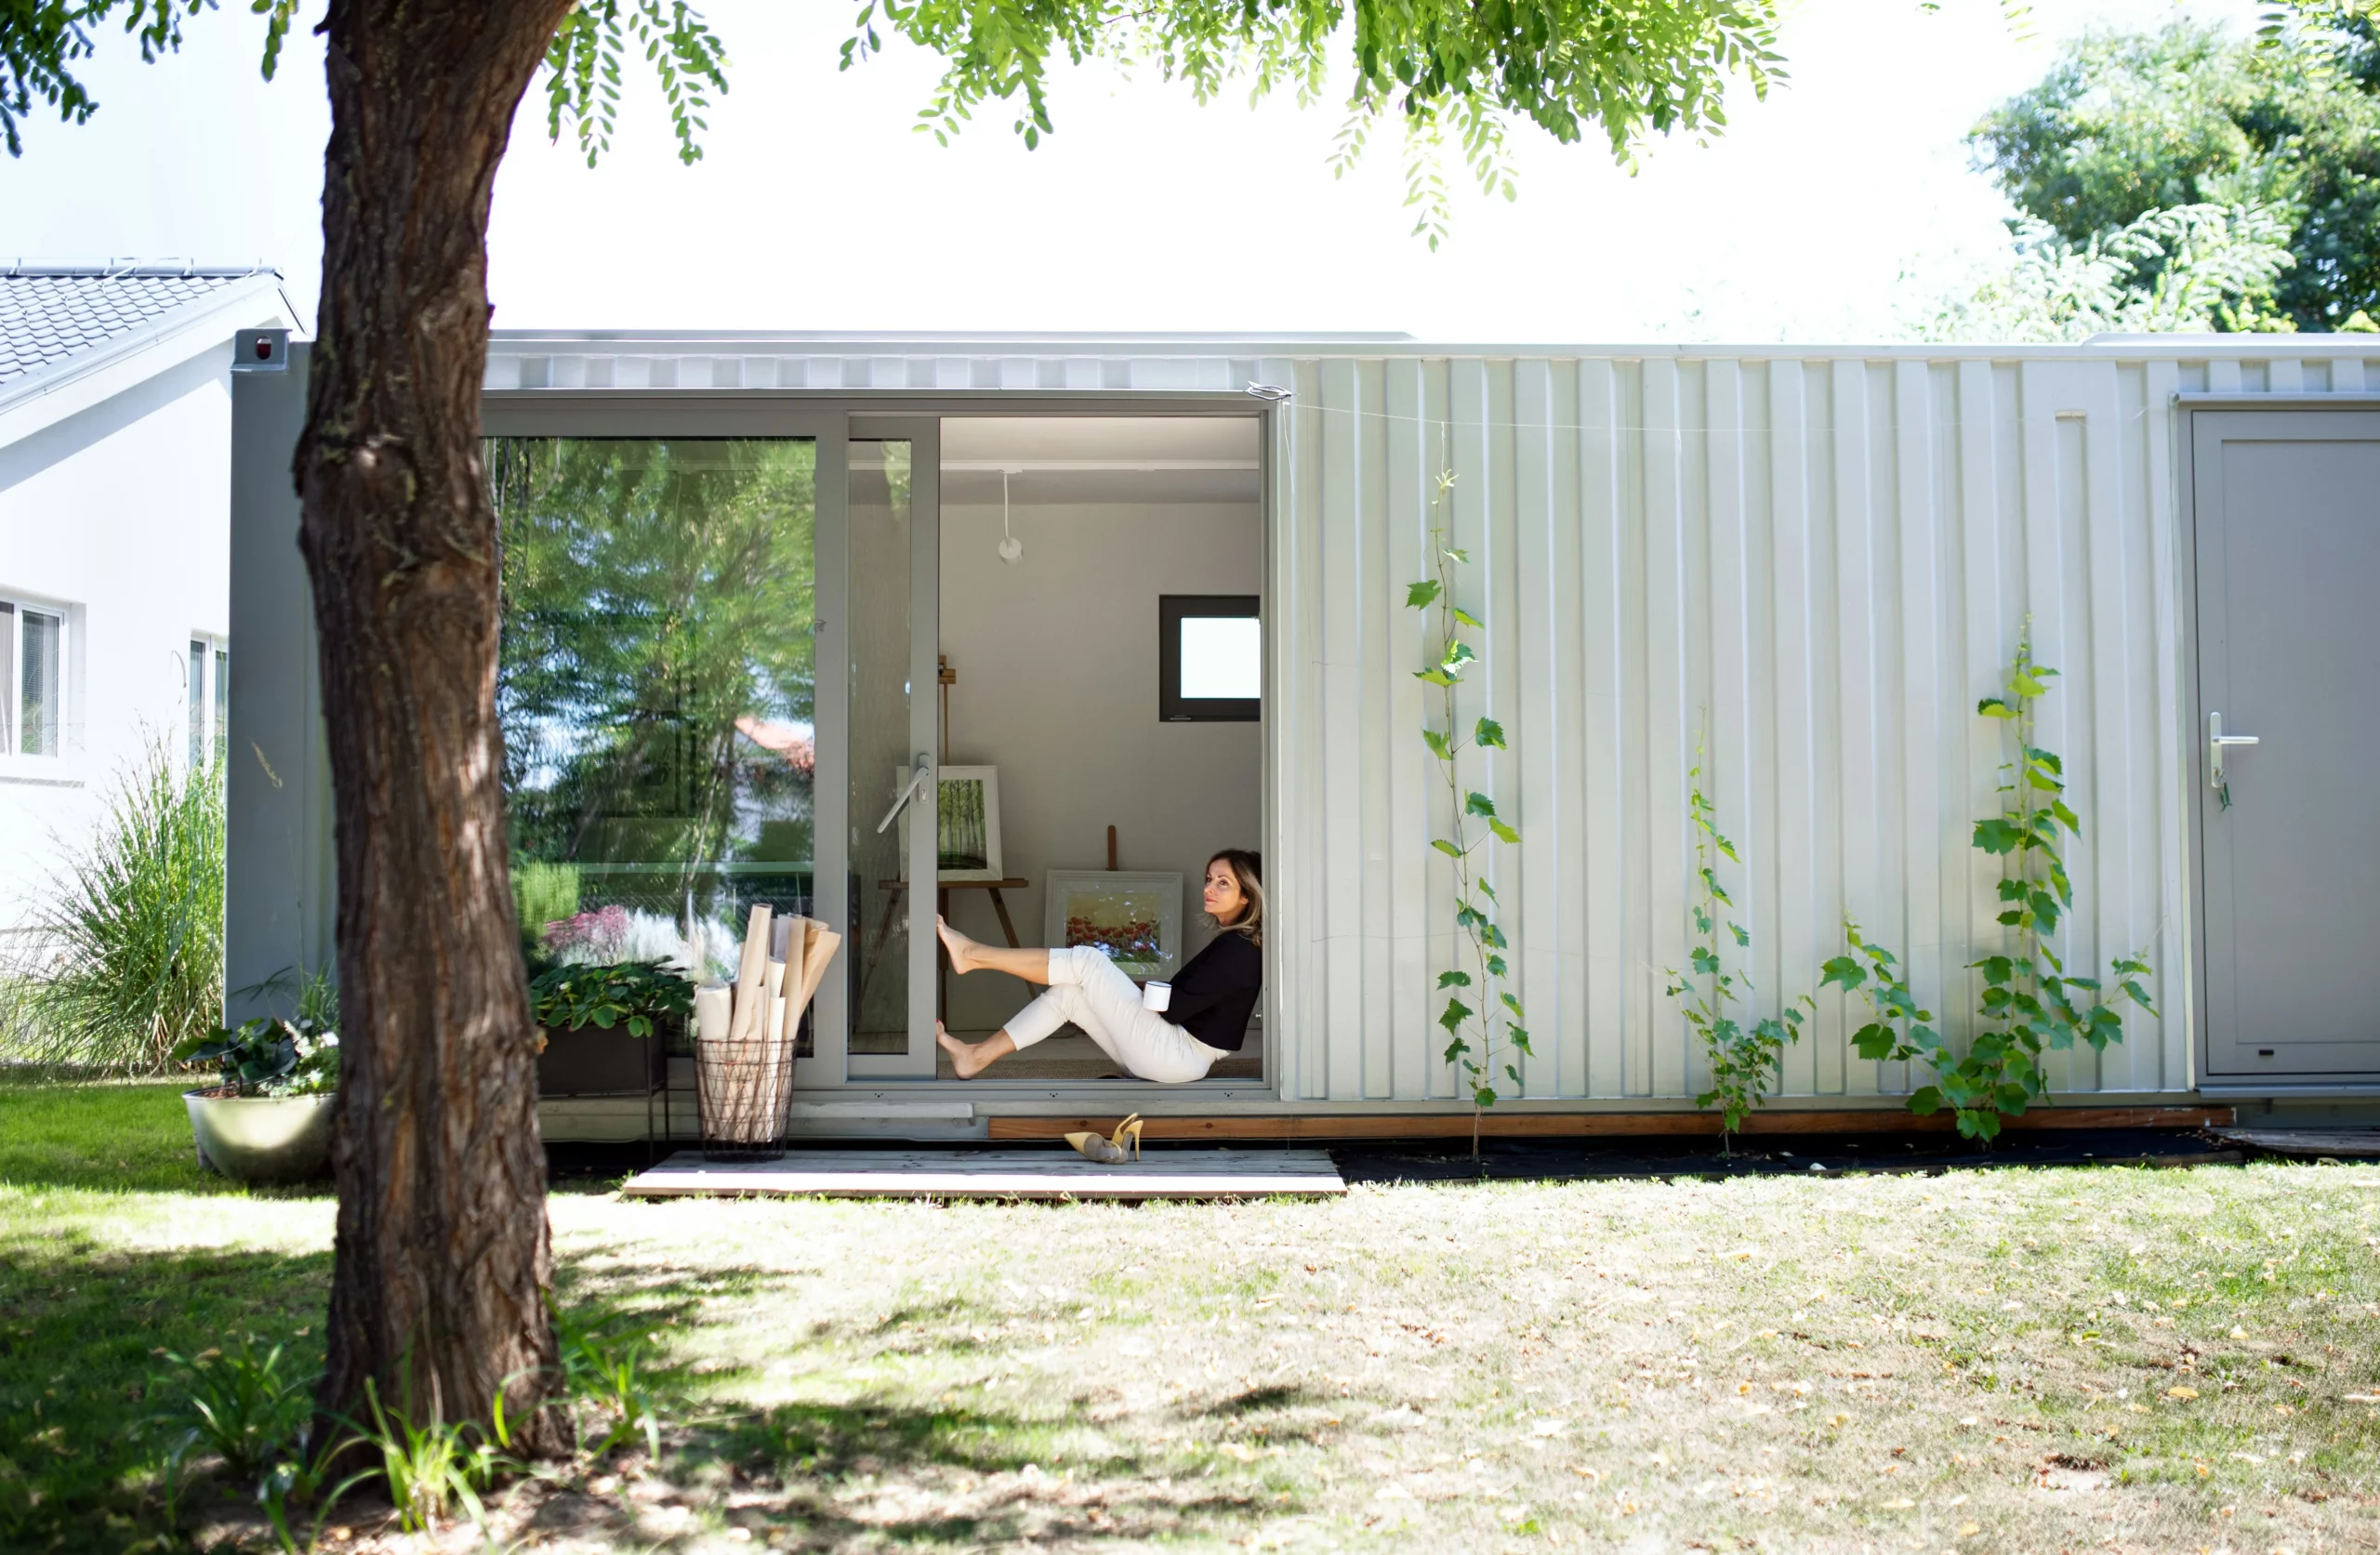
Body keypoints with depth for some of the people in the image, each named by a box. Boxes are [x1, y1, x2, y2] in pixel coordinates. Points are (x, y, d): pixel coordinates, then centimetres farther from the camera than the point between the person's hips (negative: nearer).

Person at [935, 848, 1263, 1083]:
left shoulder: (1238, 949, -16)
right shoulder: (1230, 942, 15)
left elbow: (1176, 1007, -17)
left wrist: (1137, 996, 1)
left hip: (1180, 1057, -9)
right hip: (1172, 1050, 9)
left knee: (1085, 959, -11)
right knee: (1068, 992, 1)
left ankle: (972, 954, -4)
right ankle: (978, 1056, -1)